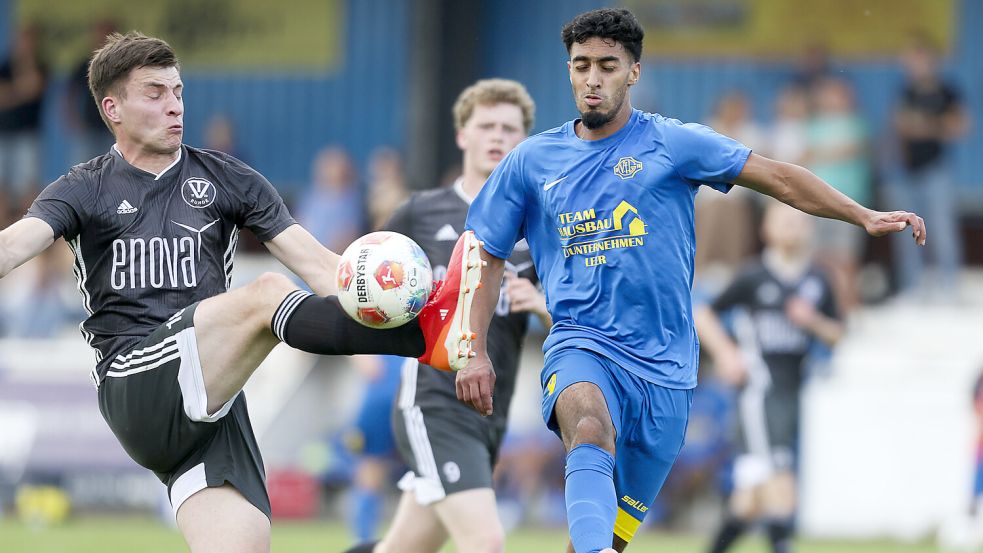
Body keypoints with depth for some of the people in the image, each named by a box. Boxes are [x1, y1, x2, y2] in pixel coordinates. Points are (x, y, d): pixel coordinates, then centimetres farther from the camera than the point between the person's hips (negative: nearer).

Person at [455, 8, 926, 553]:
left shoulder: (672, 143, 3)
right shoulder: (530, 162, 8)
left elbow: (778, 178, 5)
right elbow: (488, 257, 17)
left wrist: (865, 217, -1)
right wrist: (475, 353, 9)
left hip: (664, 369, 1)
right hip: (580, 346, -1)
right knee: (591, 429, -36)